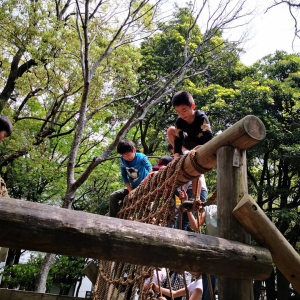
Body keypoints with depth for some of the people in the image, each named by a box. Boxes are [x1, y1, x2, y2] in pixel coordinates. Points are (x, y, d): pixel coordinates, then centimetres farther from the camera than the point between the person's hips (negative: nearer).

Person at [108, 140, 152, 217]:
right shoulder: (122, 160, -11)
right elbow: (124, 176, -5)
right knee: (113, 196, -3)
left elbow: (150, 169, -35)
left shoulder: (141, 157, -21)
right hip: (133, 187, 5)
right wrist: (130, 190, -15)